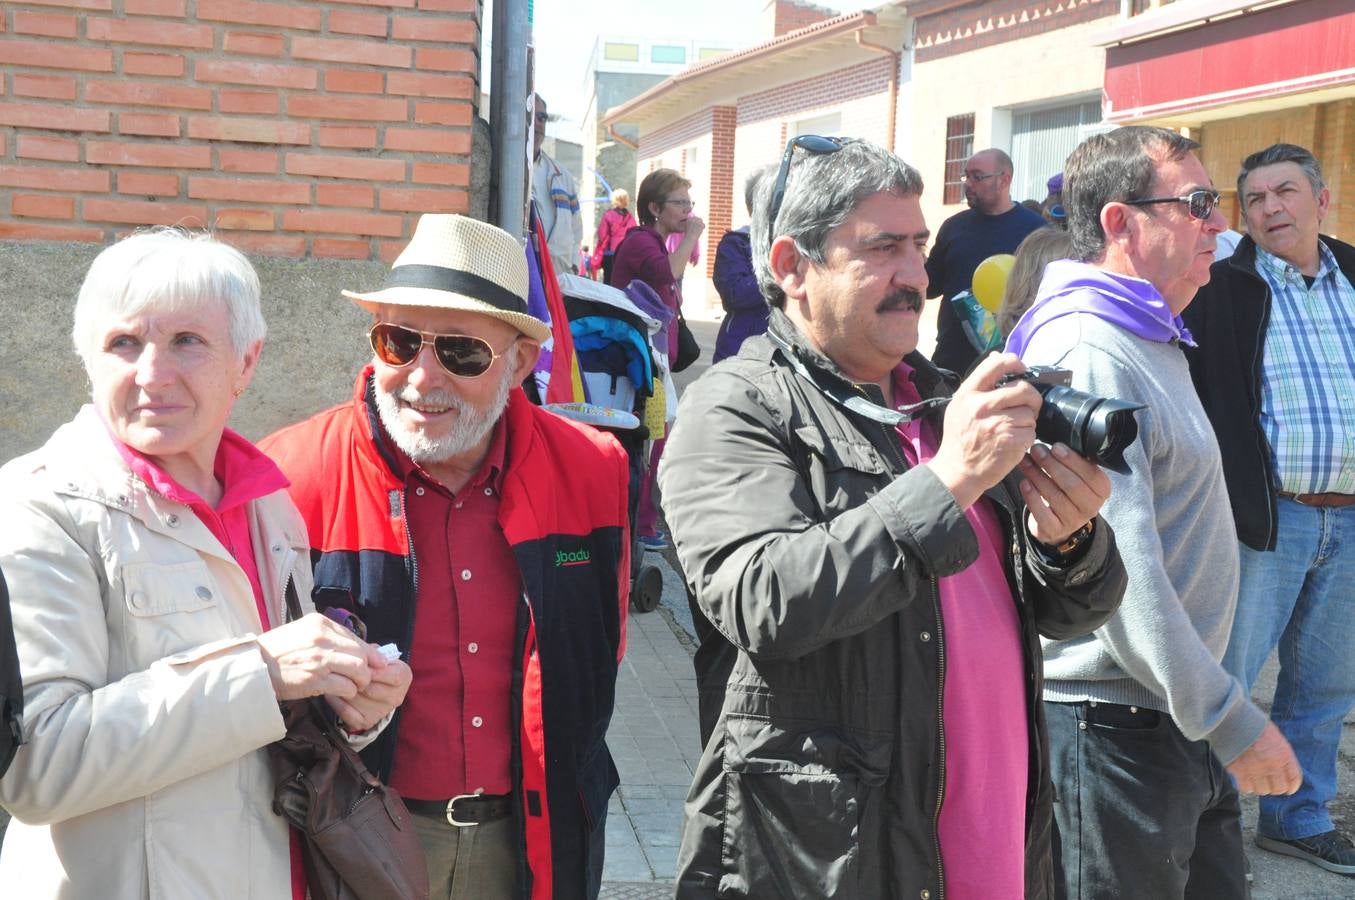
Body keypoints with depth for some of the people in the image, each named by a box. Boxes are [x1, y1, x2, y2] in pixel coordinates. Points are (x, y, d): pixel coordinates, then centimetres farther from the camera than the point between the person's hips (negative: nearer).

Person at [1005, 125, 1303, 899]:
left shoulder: (1151, 339, 13)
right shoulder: (1085, 355, -21)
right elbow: (1120, 574, -26)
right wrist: (1231, 721, -21)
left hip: (1179, 719, 10)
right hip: (1114, 725, -9)